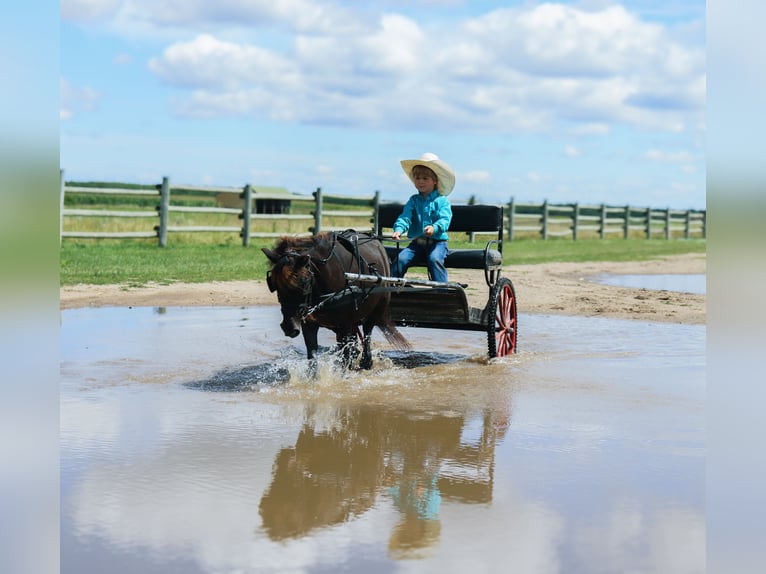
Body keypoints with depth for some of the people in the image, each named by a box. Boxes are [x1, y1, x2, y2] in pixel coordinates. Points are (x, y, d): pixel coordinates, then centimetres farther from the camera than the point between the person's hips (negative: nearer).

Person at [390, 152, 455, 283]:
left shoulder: (442, 201, 1)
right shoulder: (413, 200, 12)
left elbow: (445, 220, -14)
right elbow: (405, 217, -1)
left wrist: (434, 228, -37)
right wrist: (398, 229, -24)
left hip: (437, 242, -3)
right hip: (417, 242, 4)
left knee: (434, 259, -32)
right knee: (400, 259, -18)